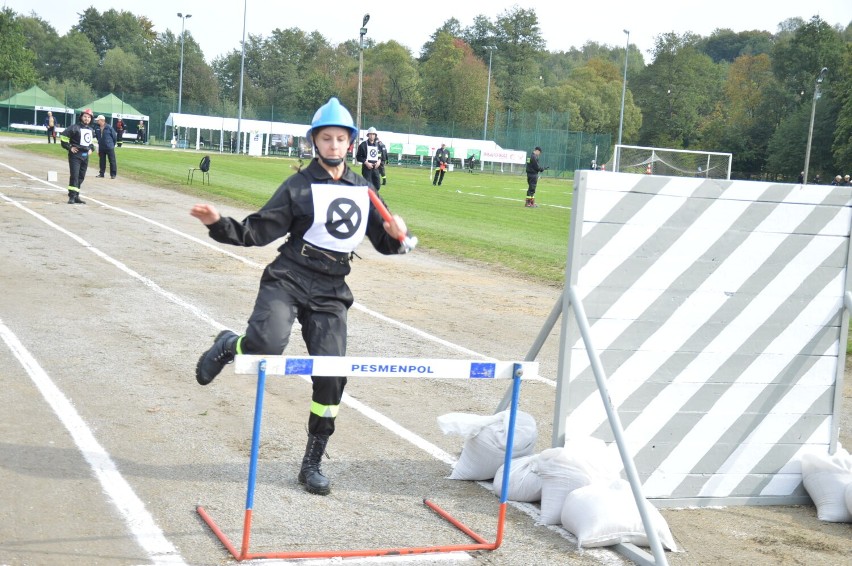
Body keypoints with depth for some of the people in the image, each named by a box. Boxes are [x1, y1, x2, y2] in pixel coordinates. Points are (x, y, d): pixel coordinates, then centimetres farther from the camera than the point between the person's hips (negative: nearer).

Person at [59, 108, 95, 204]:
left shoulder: (90, 130, 15)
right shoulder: (75, 127, -9)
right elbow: (63, 136, -12)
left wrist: (91, 148, 18)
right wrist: (69, 147, -12)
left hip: (85, 156, 7)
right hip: (75, 155, -7)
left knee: (81, 177, 9)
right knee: (74, 175, -13)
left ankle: (76, 196, 17)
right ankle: (72, 197, -14)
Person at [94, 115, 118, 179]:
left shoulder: (109, 127, -12)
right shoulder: (97, 128, -1)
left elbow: (114, 136, -3)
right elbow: (96, 135, 18)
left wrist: (112, 144, 6)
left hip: (109, 148, -4)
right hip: (101, 148, 4)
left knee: (112, 161, 0)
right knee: (102, 161, 11)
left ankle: (113, 174, 6)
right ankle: (101, 173, 20)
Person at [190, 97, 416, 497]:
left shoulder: (362, 190, 12)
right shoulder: (299, 186, -1)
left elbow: (384, 243, 18)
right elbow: (259, 231, -4)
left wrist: (399, 236, -5)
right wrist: (219, 224, -20)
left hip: (330, 292, 4)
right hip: (287, 280, -4)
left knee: (331, 374, -4)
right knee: (267, 343, -31)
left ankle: (312, 464, 12)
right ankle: (228, 347, 8)